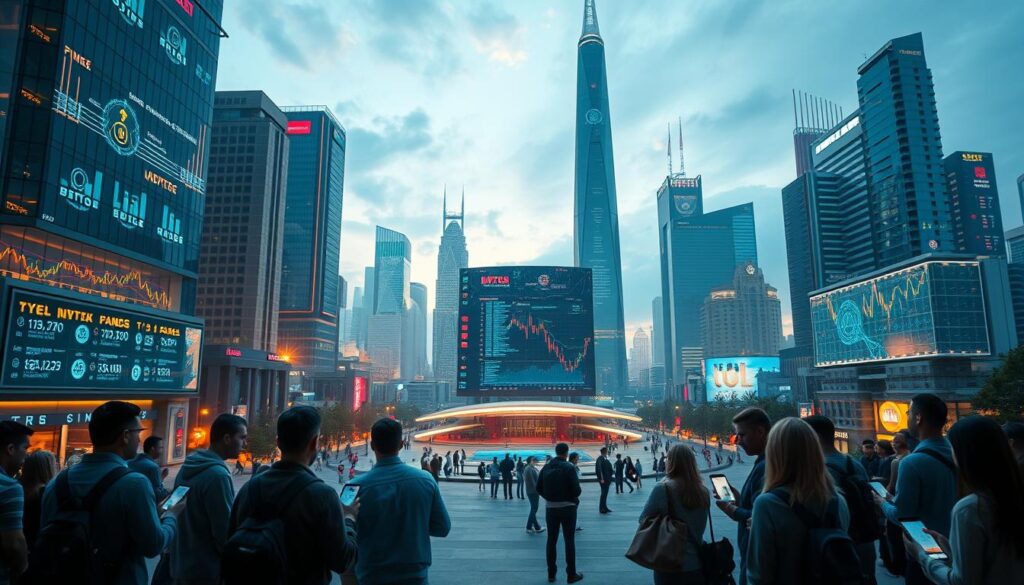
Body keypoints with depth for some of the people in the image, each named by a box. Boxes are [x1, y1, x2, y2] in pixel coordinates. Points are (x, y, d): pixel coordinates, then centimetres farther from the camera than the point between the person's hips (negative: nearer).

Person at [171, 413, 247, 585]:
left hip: (182, 565, 8)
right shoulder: (217, 474, -24)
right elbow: (225, 532, -22)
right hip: (207, 571, -8)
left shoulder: (187, 467, 3)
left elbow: (188, 519, 12)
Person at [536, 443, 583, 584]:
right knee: (569, 541, 5)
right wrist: (574, 496, 3)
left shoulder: (546, 468, 2)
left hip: (550, 508, 4)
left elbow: (539, 488, 3)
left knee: (551, 540, 11)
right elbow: (576, 490, -17)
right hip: (567, 507, -4)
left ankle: (551, 573, 17)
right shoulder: (569, 467, -13)